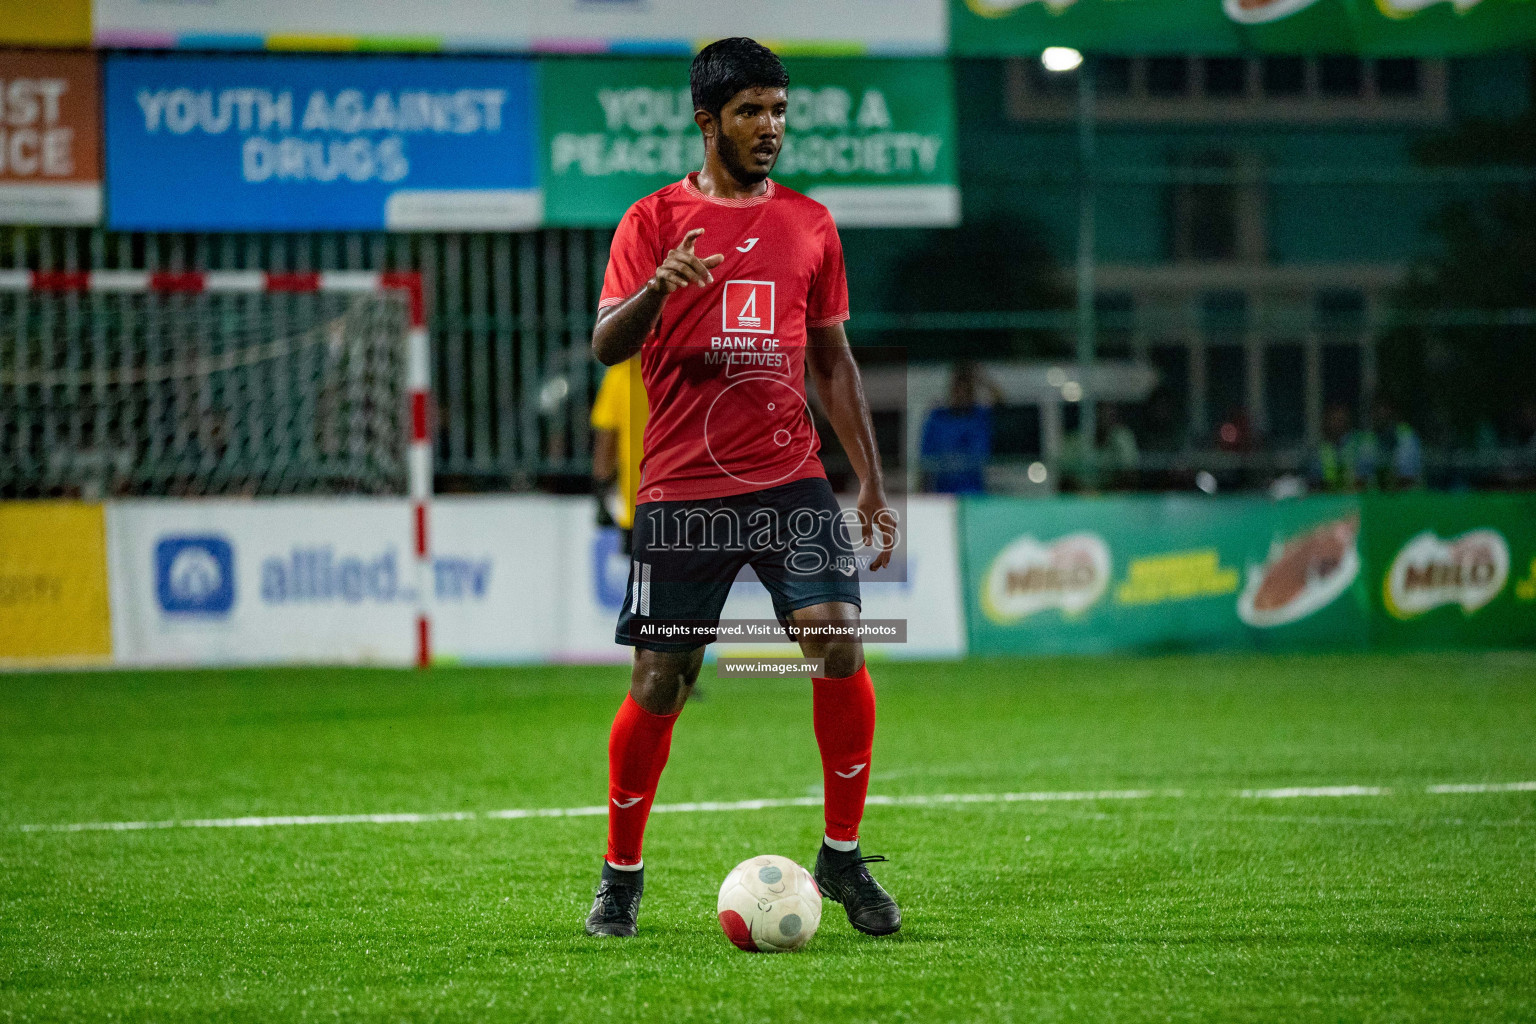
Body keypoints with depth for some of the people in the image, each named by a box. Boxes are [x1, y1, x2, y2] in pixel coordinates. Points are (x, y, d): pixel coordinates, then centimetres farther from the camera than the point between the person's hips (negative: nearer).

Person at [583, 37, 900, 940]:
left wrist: (874, 486, 12)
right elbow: (607, 346, -8)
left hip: (791, 478, 2)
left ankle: (843, 855, -1)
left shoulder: (810, 224, 13)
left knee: (841, 643, -15)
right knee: (659, 687, 0)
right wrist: (658, 287, -30)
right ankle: (622, 875, 18)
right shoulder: (655, 220, 2)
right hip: (683, 488, -2)